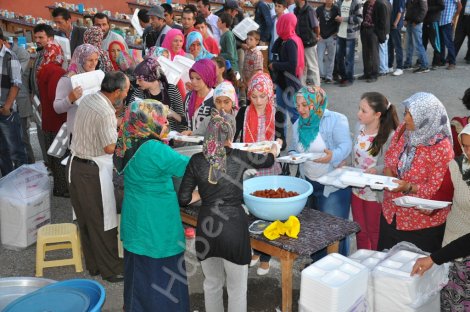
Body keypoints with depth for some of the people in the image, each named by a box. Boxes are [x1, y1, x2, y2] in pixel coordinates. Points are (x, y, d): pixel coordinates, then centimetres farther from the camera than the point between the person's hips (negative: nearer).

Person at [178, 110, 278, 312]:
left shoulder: (197, 160, -3)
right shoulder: (238, 157, -6)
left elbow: (183, 199, -1)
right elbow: (268, 161, 14)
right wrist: (275, 147, 37)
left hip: (206, 229, 3)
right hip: (234, 227, -3)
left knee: (212, 284, 22)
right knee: (237, 289, 12)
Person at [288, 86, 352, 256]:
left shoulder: (336, 120, -12)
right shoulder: (298, 124, 7)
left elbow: (345, 145, -24)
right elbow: (292, 147, 14)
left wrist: (333, 156, -46)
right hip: (308, 183, 6)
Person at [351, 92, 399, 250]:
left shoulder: (389, 136, -22)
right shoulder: (359, 127, -2)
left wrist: (376, 170, -33)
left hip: (376, 194, -6)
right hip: (357, 189, 6)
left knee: (374, 233, 13)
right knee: (360, 232, 21)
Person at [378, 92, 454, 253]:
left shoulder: (441, 148, -20)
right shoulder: (403, 129, -4)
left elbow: (439, 190, -17)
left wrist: (408, 188, -29)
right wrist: (388, 172, -10)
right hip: (390, 214, 6)